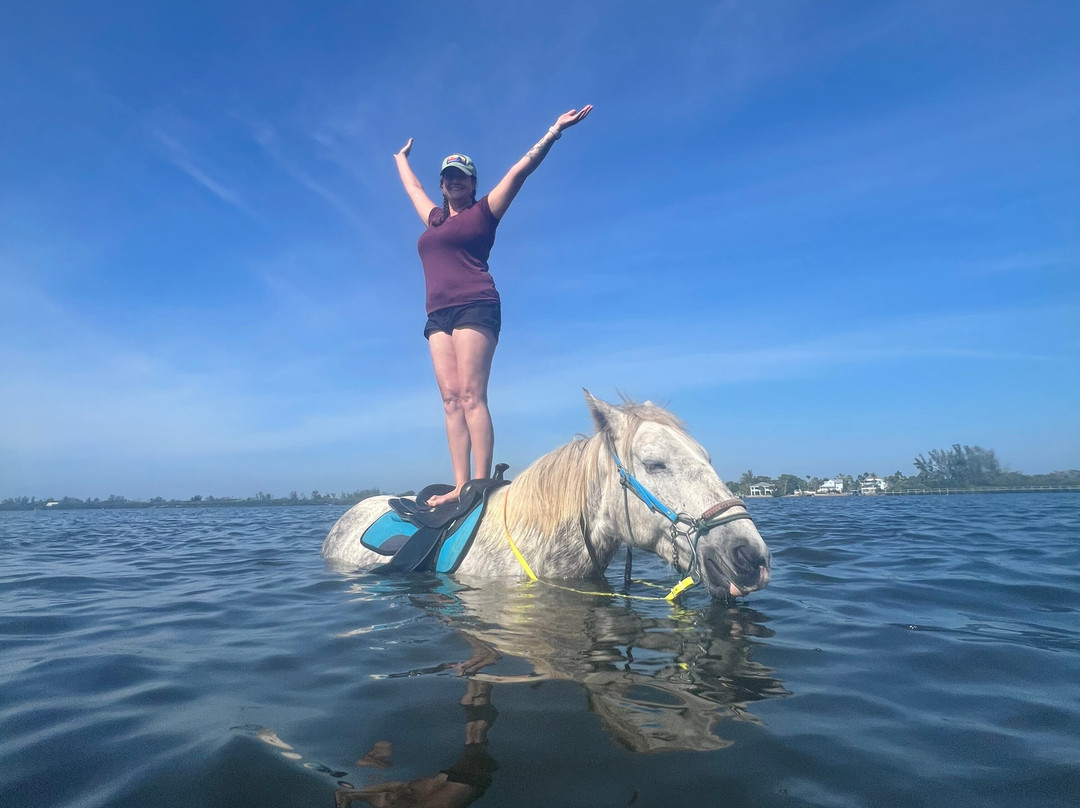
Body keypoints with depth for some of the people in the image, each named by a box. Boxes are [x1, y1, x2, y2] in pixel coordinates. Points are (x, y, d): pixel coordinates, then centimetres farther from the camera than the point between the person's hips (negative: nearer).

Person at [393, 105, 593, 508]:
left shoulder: (483, 211, 10)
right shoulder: (434, 218, 26)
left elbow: (518, 172, 6)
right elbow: (412, 187, 44)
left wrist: (553, 132, 4)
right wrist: (401, 159, 60)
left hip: (475, 308, -6)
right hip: (438, 315, 6)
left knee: (471, 395, -15)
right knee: (451, 399, -3)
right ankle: (460, 487, -7)